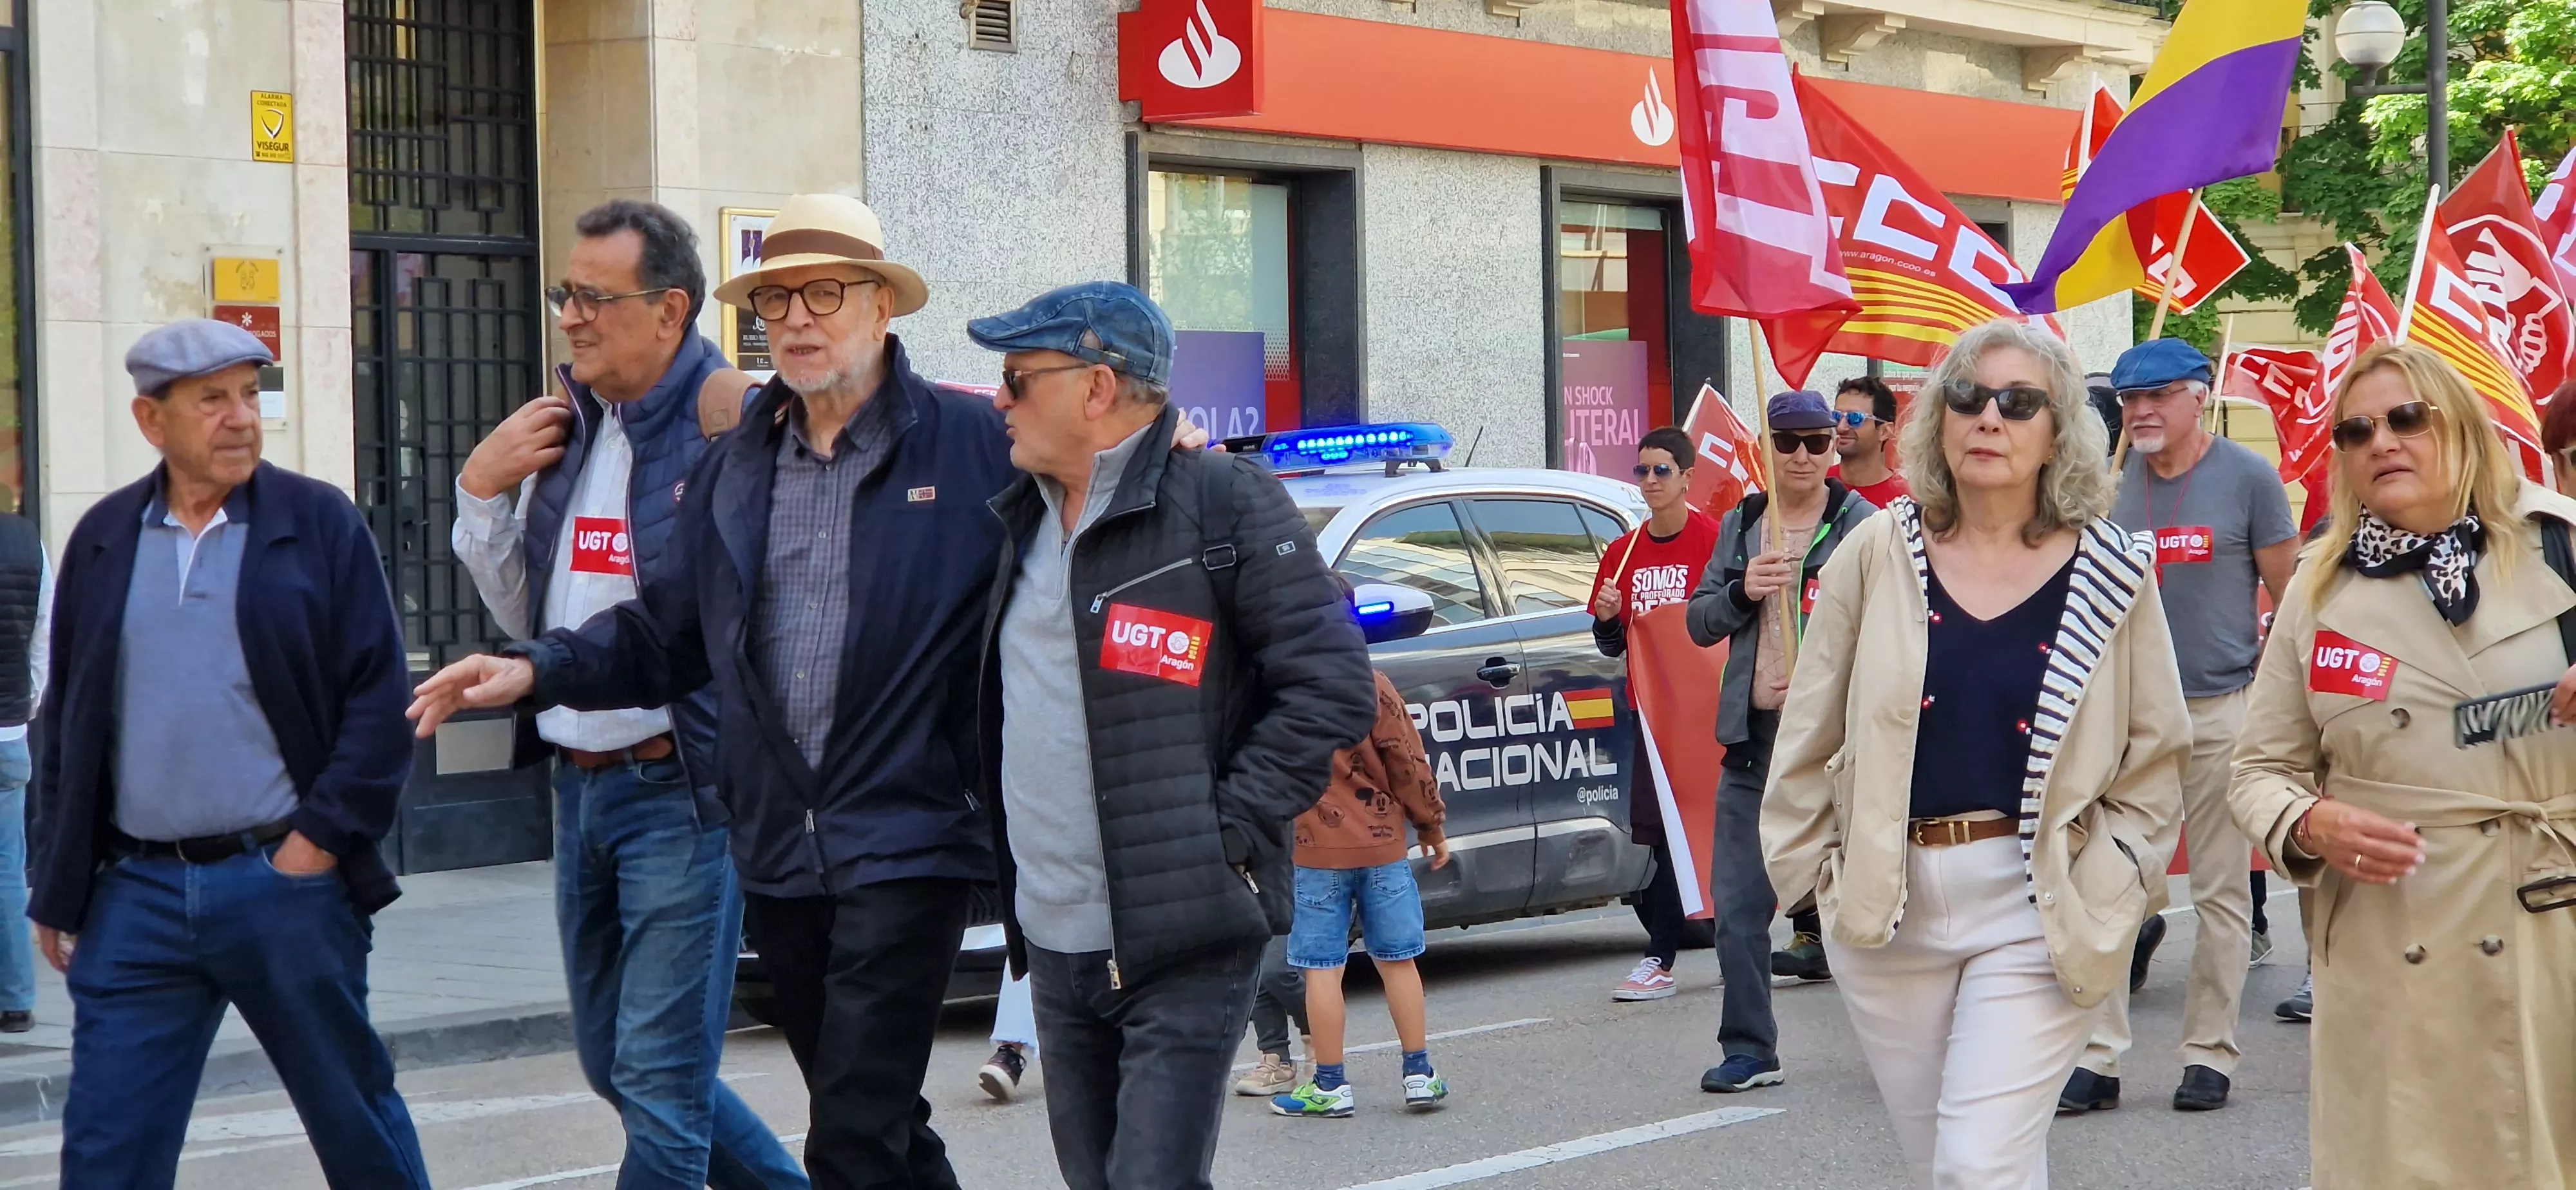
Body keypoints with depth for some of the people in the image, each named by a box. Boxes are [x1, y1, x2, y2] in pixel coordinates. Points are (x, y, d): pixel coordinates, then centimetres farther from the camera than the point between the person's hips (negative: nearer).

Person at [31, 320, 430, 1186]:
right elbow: (65, 720, 13)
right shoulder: (104, 538, 9)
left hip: (286, 879, -2)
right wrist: (57, 888, 11)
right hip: (137, 894, 3)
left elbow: (379, 697, -2)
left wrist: (321, 838, -9)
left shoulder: (319, 522, 0)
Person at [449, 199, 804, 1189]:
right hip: (580, 786, 8)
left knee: (661, 1078, -3)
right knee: (614, 1064, 16)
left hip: (681, 794, -8)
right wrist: (480, 492, 6)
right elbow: (523, 616, 17)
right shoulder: (566, 431, 11)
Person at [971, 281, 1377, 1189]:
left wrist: (1224, 831, -16)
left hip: (1184, 951, -7)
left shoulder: (1222, 503, -9)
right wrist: (1008, 880, 13)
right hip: (1055, 949, 7)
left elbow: (1331, 689, -12)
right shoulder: (1024, 523, 14)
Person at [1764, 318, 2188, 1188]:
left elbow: (2156, 754, 5)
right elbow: (1812, 734, 9)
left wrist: (2109, 885, -3)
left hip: (2039, 910, -3)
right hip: (1885, 908, 3)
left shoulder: (2111, 573, 0)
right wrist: (1811, 865, 5)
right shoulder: (1878, 555, 3)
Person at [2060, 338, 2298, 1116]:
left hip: (2221, 709, -3)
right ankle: (2099, 1057, 0)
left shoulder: (2247, 478, -3)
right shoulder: (2111, 483, 7)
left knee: (2221, 891, 3)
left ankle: (2210, 1053, 12)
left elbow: (2290, 598, 0)